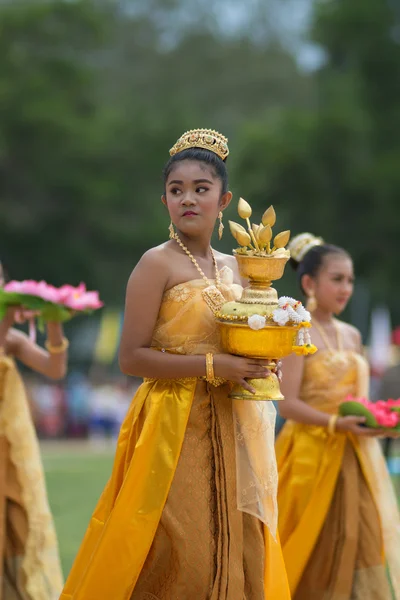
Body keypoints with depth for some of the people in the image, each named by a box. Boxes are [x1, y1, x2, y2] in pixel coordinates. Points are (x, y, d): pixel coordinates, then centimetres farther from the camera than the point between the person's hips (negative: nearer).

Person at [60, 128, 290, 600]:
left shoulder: (231, 268, 12)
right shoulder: (157, 265, -8)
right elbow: (131, 358, -14)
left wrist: (258, 363, 1)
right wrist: (211, 366, -19)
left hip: (226, 431, 7)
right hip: (172, 431, -6)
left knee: (233, 551, 7)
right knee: (178, 557, -6)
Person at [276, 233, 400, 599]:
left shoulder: (351, 336, 13)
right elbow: (288, 404, -14)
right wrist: (336, 424, -25)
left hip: (353, 456, 6)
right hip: (311, 455, -6)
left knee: (361, 540, -3)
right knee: (312, 549, 0)